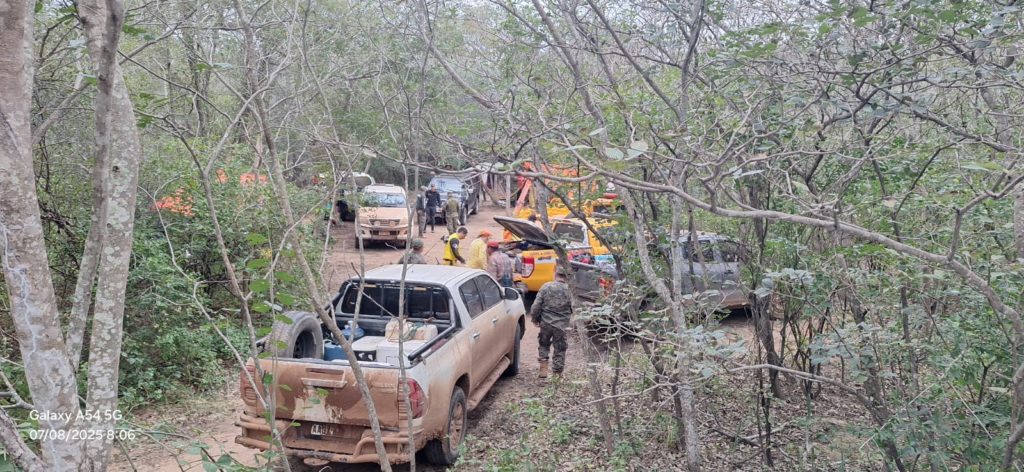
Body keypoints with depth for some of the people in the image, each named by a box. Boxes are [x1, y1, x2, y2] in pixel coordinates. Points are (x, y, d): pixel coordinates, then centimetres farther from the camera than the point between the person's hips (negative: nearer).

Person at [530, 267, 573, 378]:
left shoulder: (546, 287, -6)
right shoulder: (570, 290, -7)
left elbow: (536, 306, -5)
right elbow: (573, 309, -2)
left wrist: (535, 319, 9)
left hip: (546, 323, 1)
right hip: (561, 325, -1)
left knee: (544, 345, 22)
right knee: (559, 350, 11)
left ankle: (543, 370, 15)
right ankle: (557, 374, 16)